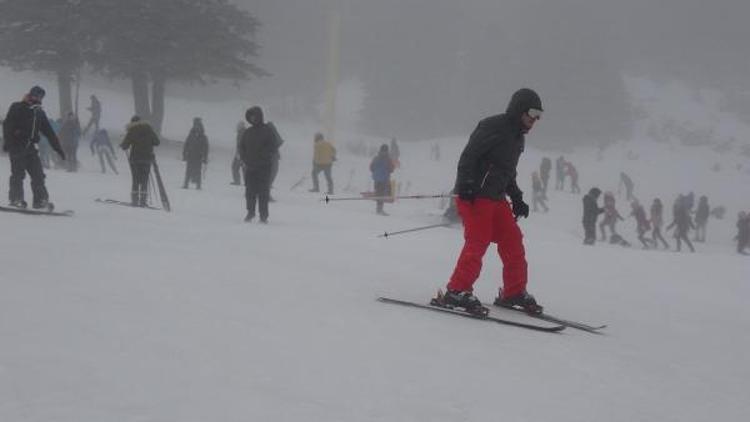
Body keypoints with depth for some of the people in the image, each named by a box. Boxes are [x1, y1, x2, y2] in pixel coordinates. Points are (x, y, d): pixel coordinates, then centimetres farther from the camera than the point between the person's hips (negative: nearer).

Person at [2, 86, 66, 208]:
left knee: (38, 174, -1)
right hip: (16, 147, -5)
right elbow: (7, 125, -9)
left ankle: (40, 199, 1)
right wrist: (7, 142, -20)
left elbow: (49, 132, 19)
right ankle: (16, 199, -3)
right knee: (18, 173, -9)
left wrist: (58, 148, 16)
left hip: (30, 148, 5)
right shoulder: (17, 108, 0)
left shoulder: (39, 113, 17)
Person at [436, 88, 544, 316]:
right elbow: (468, 156, -16)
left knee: (513, 241, 7)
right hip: (475, 196, -9)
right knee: (477, 243, -15)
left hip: (496, 198, 9)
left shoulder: (518, 137, 20)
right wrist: (466, 186, -24)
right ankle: (457, 292, -11)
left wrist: (517, 199, 22)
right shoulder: (493, 126, -10)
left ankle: (514, 292, 18)